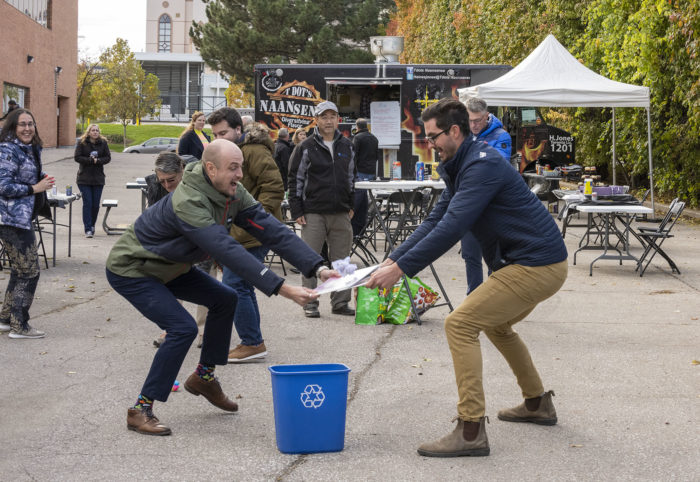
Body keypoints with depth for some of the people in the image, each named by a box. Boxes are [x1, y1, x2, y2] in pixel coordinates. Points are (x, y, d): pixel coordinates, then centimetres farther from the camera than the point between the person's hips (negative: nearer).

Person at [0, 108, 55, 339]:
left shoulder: (31, 149, 13)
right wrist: (35, 188, -16)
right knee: (29, 272, -6)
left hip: (22, 218, 10)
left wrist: (43, 181, 6)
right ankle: (19, 326, 2)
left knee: (20, 271, 17)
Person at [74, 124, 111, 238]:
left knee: (96, 204, 3)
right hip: (84, 178, -2)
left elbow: (108, 158, 4)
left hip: (98, 178, 2)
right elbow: (77, 157, -6)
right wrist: (90, 160, -17)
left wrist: (98, 161, -14)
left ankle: (92, 225, 23)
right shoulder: (81, 143, 0)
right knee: (87, 203, -8)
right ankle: (88, 229, -7)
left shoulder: (103, 143, 6)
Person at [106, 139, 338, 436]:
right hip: (130, 271, -9)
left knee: (224, 300, 8)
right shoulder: (188, 202, -36)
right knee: (182, 328, -21)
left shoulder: (232, 194, -10)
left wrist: (317, 267, -26)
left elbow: (272, 230, -14)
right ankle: (140, 411, -11)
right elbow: (228, 252, -44)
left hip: (166, 266, 9)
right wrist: (281, 289, -49)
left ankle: (203, 377, 23)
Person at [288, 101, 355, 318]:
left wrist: (352, 206, 12)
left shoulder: (347, 147, 12)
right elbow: (295, 180, -1)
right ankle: (310, 303, 7)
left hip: (341, 213, 4)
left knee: (341, 259, 6)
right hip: (313, 213, -4)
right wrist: (297, 211, -6)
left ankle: (340, 302, 15)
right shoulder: (306, 148, -1)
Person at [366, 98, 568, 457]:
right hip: (541, 264, 11)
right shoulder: (461, 167, 16)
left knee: (460, 324, -14)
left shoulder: (482, 165, -18)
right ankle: (537, 404, 40)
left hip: (536, 266, -11)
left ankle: (471, 431, -16)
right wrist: (391, 260, 5)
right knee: (495, 323, 29)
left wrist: (400, 269, -25)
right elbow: (435, 221, 16)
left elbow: (451, 228, -25)